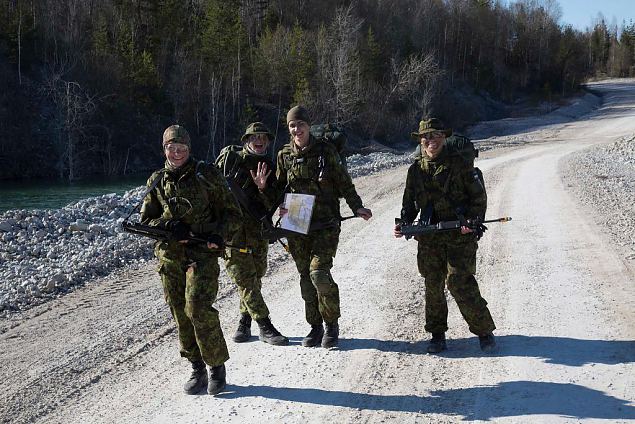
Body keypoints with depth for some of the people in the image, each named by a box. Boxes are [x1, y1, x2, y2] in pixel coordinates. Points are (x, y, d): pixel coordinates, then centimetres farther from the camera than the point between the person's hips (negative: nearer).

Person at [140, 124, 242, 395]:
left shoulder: (205, 175, -1)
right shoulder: (157, 182, 9)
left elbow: (232, 213, 1)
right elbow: (145, 221, 10)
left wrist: (220, 235, -18)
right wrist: (169, 226, -10)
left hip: (202, 253, -4)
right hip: (170, 257, 4)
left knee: (198, 309, -16)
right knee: (180, 314, 6)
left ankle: (217, 366, 1)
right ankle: (197, 369, 19)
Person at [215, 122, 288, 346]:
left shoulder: (269, 167, 9)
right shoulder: (229, 155, 3)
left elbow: (273, 205, 1)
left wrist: (263, 187, -16)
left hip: (256, 229, 3)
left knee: (255, 275, 6)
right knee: (244, 276, -9)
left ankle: (244, 322, 22)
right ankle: (265, 327, -7)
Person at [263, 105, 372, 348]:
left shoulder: (325, 151, -2)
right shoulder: (284, 155, 6)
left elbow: (343, 183, 3)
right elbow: (279, 187, 16)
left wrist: (356, 207, -6)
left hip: (326, 225, -3)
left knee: (319, 273, -14)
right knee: (306, 276, 7)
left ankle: (332, 324, 6)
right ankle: (315, 326, 21)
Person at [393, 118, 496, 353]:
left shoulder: (460, 165, -2)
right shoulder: (416, 170, 10)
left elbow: (479, 197, 1)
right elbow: (409, 203, 17)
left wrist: (473, 221, -15)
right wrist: (403, 225, 0)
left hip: (459, 236, -4)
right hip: (429, 238, 4)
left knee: (460, 283, -11)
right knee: (433, 286, 7)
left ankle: (484, 331, 4)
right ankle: (437, 335, 21)